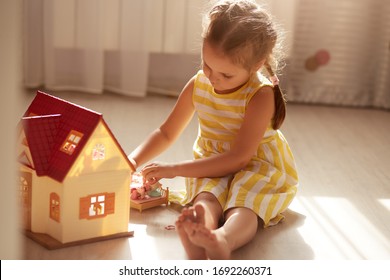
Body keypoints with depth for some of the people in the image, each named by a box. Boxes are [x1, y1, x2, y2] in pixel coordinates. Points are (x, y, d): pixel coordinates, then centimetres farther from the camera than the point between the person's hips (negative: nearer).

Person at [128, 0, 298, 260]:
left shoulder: (261, 96, -21)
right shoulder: (198, 85, -2)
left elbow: (239, 158, -26)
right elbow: (166, 133, 11)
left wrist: (175, 169, -26)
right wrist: (132, 161, -7)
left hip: (257, 167, -3)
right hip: (213, 166, 3)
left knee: (243, 204, -37)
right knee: (206, 198, -32)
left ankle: (223, 241, -69)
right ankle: (199, 238, -66)